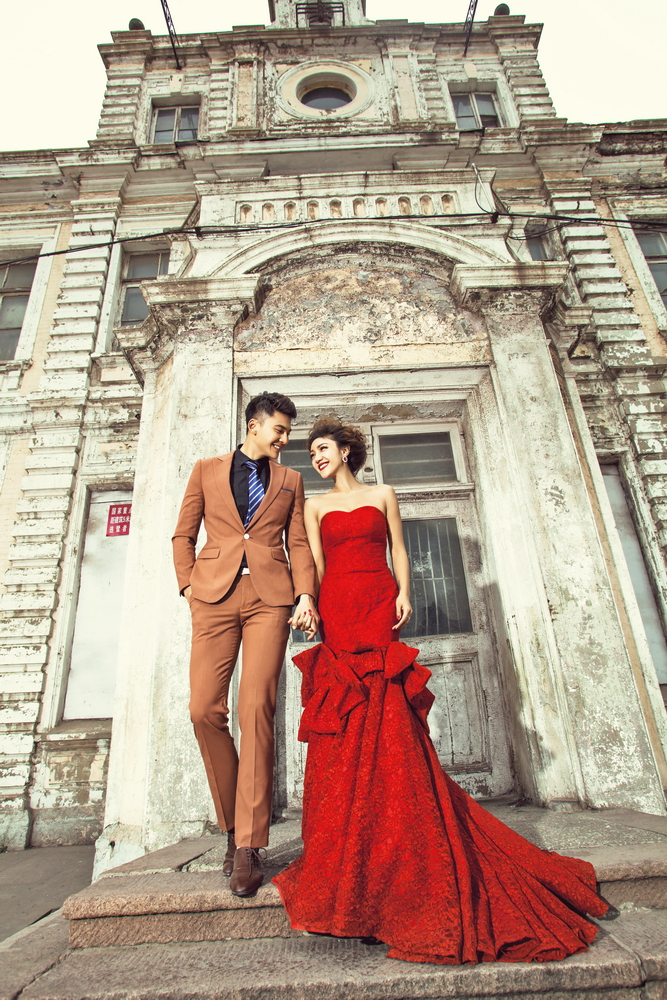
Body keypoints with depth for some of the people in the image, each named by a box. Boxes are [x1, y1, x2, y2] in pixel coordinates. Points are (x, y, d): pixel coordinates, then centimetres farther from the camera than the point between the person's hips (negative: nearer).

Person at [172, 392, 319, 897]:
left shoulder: (290, 480, 20)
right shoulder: (207, 470, 18)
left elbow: (298, 543, 12)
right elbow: (183, 535, 17)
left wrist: (305, 595, -1)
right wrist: (188, 585, 5)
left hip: (270, 597, 0)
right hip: (215, 595, 1)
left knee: (256, 710, -9)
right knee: (205, 709, -5)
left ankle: (248, 845, 2)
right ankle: (234, 825, 18)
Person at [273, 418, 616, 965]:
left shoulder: (382, 495, 16)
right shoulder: (315, 505, 18)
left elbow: (398, 552, 10)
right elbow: (315, 561, 6)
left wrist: (403, 596, -6)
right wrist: (308, 604, -10)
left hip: (377, 607, -1)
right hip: (336, 611, 2)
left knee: (382, 727, -7)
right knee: (343, 730, -1)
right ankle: (345, 856, 9)